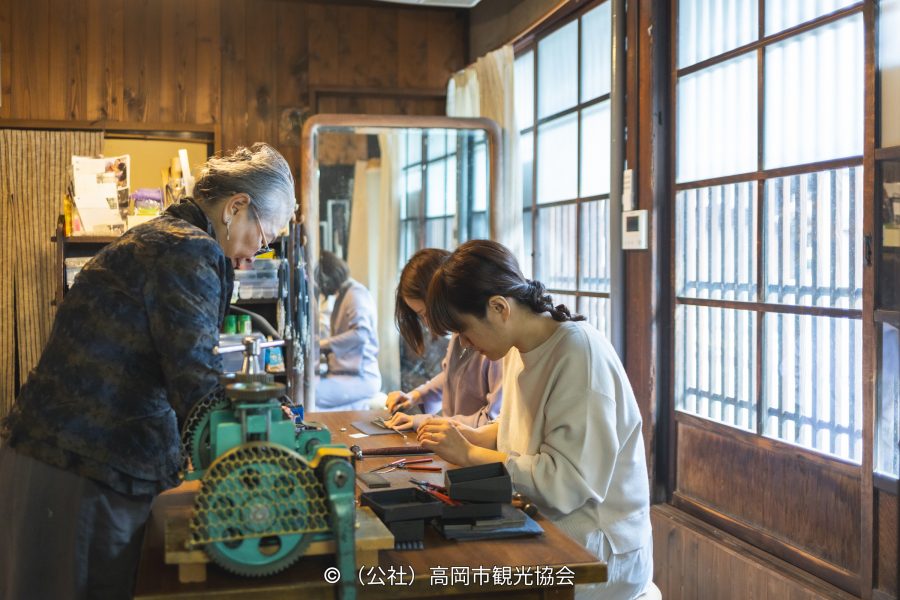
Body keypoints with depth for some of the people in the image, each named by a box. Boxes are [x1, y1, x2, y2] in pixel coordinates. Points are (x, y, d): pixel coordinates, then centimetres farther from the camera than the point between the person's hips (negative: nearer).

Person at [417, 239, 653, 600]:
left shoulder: (579, 354, -21)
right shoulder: (521, 348, 5)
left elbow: (569, 482, -24)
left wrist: (470, 455, -18)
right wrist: (469, 438, 0)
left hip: (595, 551, -7)